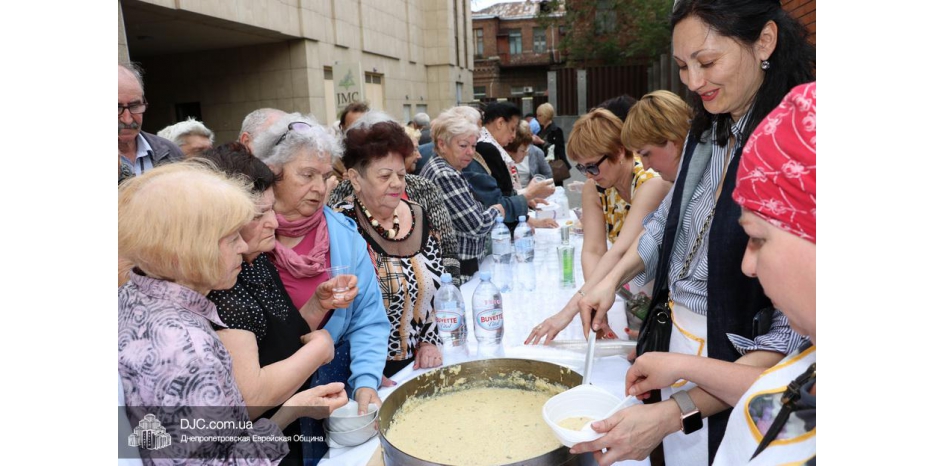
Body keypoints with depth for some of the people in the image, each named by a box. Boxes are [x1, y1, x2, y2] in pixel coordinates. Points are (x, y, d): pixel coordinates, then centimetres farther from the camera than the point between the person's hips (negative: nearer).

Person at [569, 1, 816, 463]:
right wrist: (612, 280, 0)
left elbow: (796, 334, -25)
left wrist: (671, 415, -28)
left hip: (739, 364, -6)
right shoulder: (707, 133, 1)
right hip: (677, 340, 6)